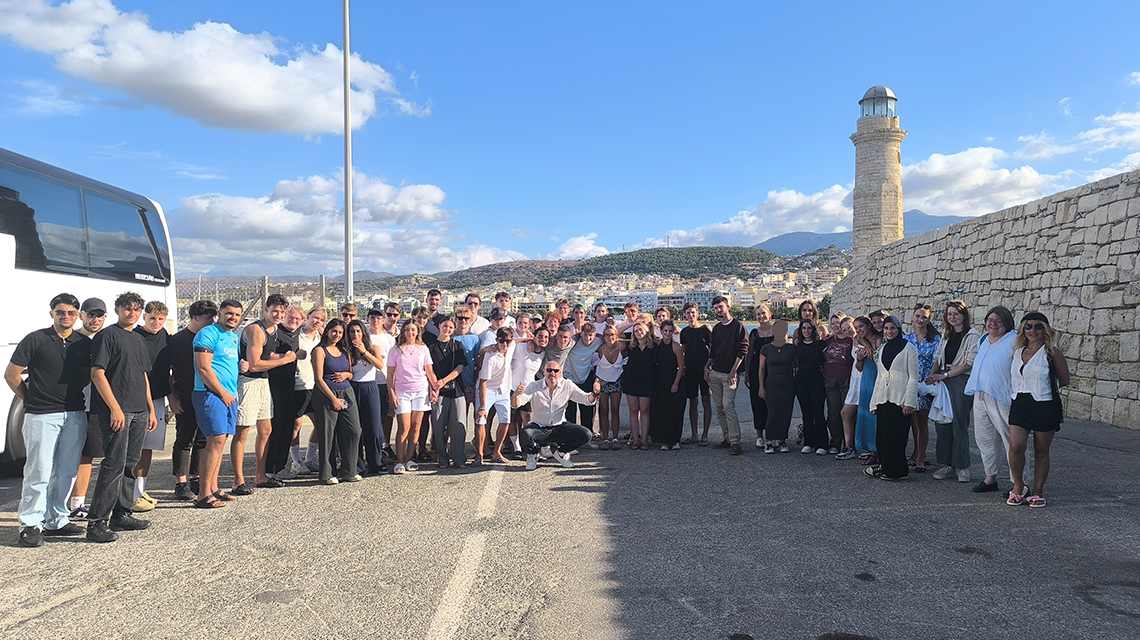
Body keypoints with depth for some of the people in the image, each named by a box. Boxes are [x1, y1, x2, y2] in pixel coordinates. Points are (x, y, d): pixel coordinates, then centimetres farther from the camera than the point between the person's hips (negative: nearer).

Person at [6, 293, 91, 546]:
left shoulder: (84, 343, 9)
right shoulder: (35, 340, -3)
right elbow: (11, 375, 1)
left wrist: (72, 394, 10)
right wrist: (32, 399, 4)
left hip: (75, 416, 4)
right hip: (42, 416, -4)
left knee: (66, 472, 9)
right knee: (39, 471, -4)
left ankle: (56, 521, 19)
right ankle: (31, 524, 6)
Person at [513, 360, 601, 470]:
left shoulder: (568, 386, -2)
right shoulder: (534, 387, -9)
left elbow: (586, 399, -4)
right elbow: (516, 404, -18)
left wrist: (594, 393, -28)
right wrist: (516, 394, -42)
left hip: (559, 427, 3)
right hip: (538, 427, -2)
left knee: (585, 435, -18)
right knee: (524, 435, -35)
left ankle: (560, 451, 11)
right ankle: (532, 455, 3)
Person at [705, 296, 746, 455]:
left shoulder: (738, 326, -4)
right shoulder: (716, 328, 16)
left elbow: (742, 350, -10)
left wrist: (733, 371, -16)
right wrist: (707, 366, 9)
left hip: (729, 374, -7)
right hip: (714, 373, 7)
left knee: (728, 406, -16)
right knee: (719, 408, 6)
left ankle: (735, 442, -14)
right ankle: (727, 438, 13)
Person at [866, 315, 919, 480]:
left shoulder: (908, 348, -2)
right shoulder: (882, 349, 17)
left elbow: (913, 377, -5)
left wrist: (909, 402, -13)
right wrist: (874, 401, 15)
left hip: (899, 399, -6)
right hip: (883, 398, 6)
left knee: (895, 435, -5)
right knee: (882, 434, 3)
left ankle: (896, 471, 4)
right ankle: (885, 466, 13)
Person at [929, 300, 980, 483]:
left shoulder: (972, 336, -5)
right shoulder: (946, 334, 15)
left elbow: (969, 364, -10)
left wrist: (943, 375, -12)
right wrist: (932, 375, 0)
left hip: (961, 381, -6)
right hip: (943, 382, 6)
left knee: (959, 425, -3)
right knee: (942, 423, 4)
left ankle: (962, 466, 7)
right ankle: (947, 464, 12)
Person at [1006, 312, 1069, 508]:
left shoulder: (1052, 352, -3)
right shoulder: (1017, 351, 10)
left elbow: (1064, 380, 3)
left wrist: (1046, 386, 6)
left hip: (1045, 406, -3)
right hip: (1019, 404, 3)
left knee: (1041, 451, 6)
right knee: (1016, 446, -11)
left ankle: (1038, 492, 19)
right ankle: (1018, 486, 9)